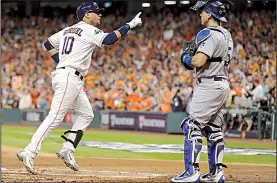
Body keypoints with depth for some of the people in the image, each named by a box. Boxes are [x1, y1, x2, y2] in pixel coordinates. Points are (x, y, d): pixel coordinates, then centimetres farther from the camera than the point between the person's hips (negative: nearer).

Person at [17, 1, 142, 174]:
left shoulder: (68, 30, 19)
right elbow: (108, 39, -22)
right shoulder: (88, 30, -7)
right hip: (69, 78, -10)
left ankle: (67, 150, 9)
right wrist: (129, 25, -14)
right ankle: (29, 153, -21)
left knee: (87, 114, 15)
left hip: (74, 80, 10)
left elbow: (48, 44, 25)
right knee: (55, 117, -15)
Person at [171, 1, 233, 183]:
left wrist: (186, 58, -5)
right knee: (214, 129, 14)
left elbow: (199, 61, -25)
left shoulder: (209, 34, -16)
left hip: (209, 85, -10)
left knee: (193, 126, -9)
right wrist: (193, 57, 13)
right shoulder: (226, 35, 15)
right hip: (223, 85, 10)